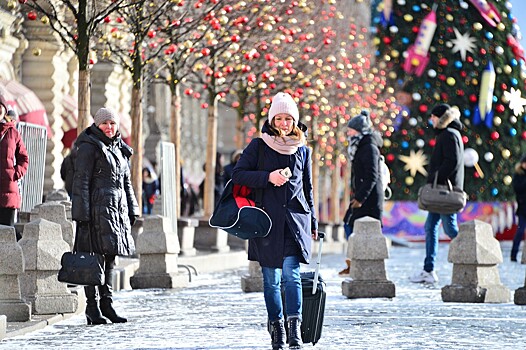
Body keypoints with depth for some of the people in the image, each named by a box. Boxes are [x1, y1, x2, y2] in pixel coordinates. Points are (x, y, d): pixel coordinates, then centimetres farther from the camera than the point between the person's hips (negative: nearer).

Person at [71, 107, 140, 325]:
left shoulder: (120, 149, 19)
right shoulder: (89, 147, -5)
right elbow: (81, 181, -9)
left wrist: (131, 210, 19)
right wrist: (82, 213, -15)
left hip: (117, 208, 8)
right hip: (97, 207, -8)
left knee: (110, 257, 10)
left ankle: (106, 304, 16)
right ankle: (92, 307, -4)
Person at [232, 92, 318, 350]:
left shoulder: (302, 150, 13)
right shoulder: (258, 146, 5)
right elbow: (238, 174, 0)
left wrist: (312, 222, 19)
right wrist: (268, 177, -13)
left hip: (295, 219, 0)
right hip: (266, 219, 0)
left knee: (291, 272, -14)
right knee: (271, 278, 3)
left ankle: (295, 329, -19)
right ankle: (276, 328, 13)